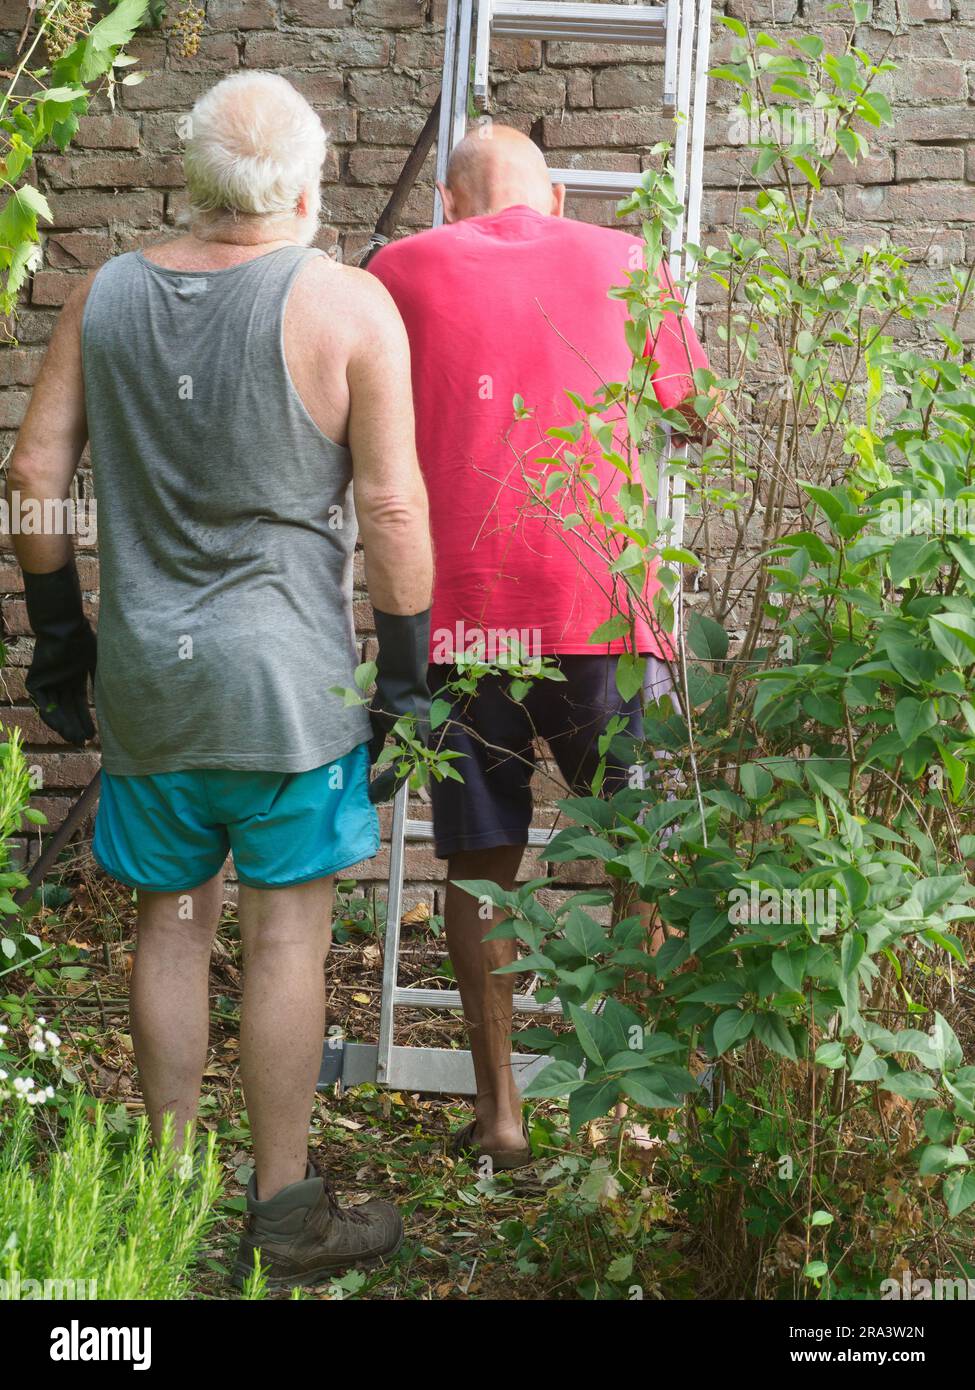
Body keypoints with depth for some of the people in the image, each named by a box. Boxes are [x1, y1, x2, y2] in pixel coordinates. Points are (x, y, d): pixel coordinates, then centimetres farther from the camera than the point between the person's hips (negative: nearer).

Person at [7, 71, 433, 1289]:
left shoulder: (103, 294, 4)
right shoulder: (348, 304, -8)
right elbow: (390, 505, -11)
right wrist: (406, 670, -2)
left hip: (144, 670, 4)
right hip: (284, 676, -4)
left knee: (170, 921, 14)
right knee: (285, 931, 4)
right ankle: (286, 1218, 13)